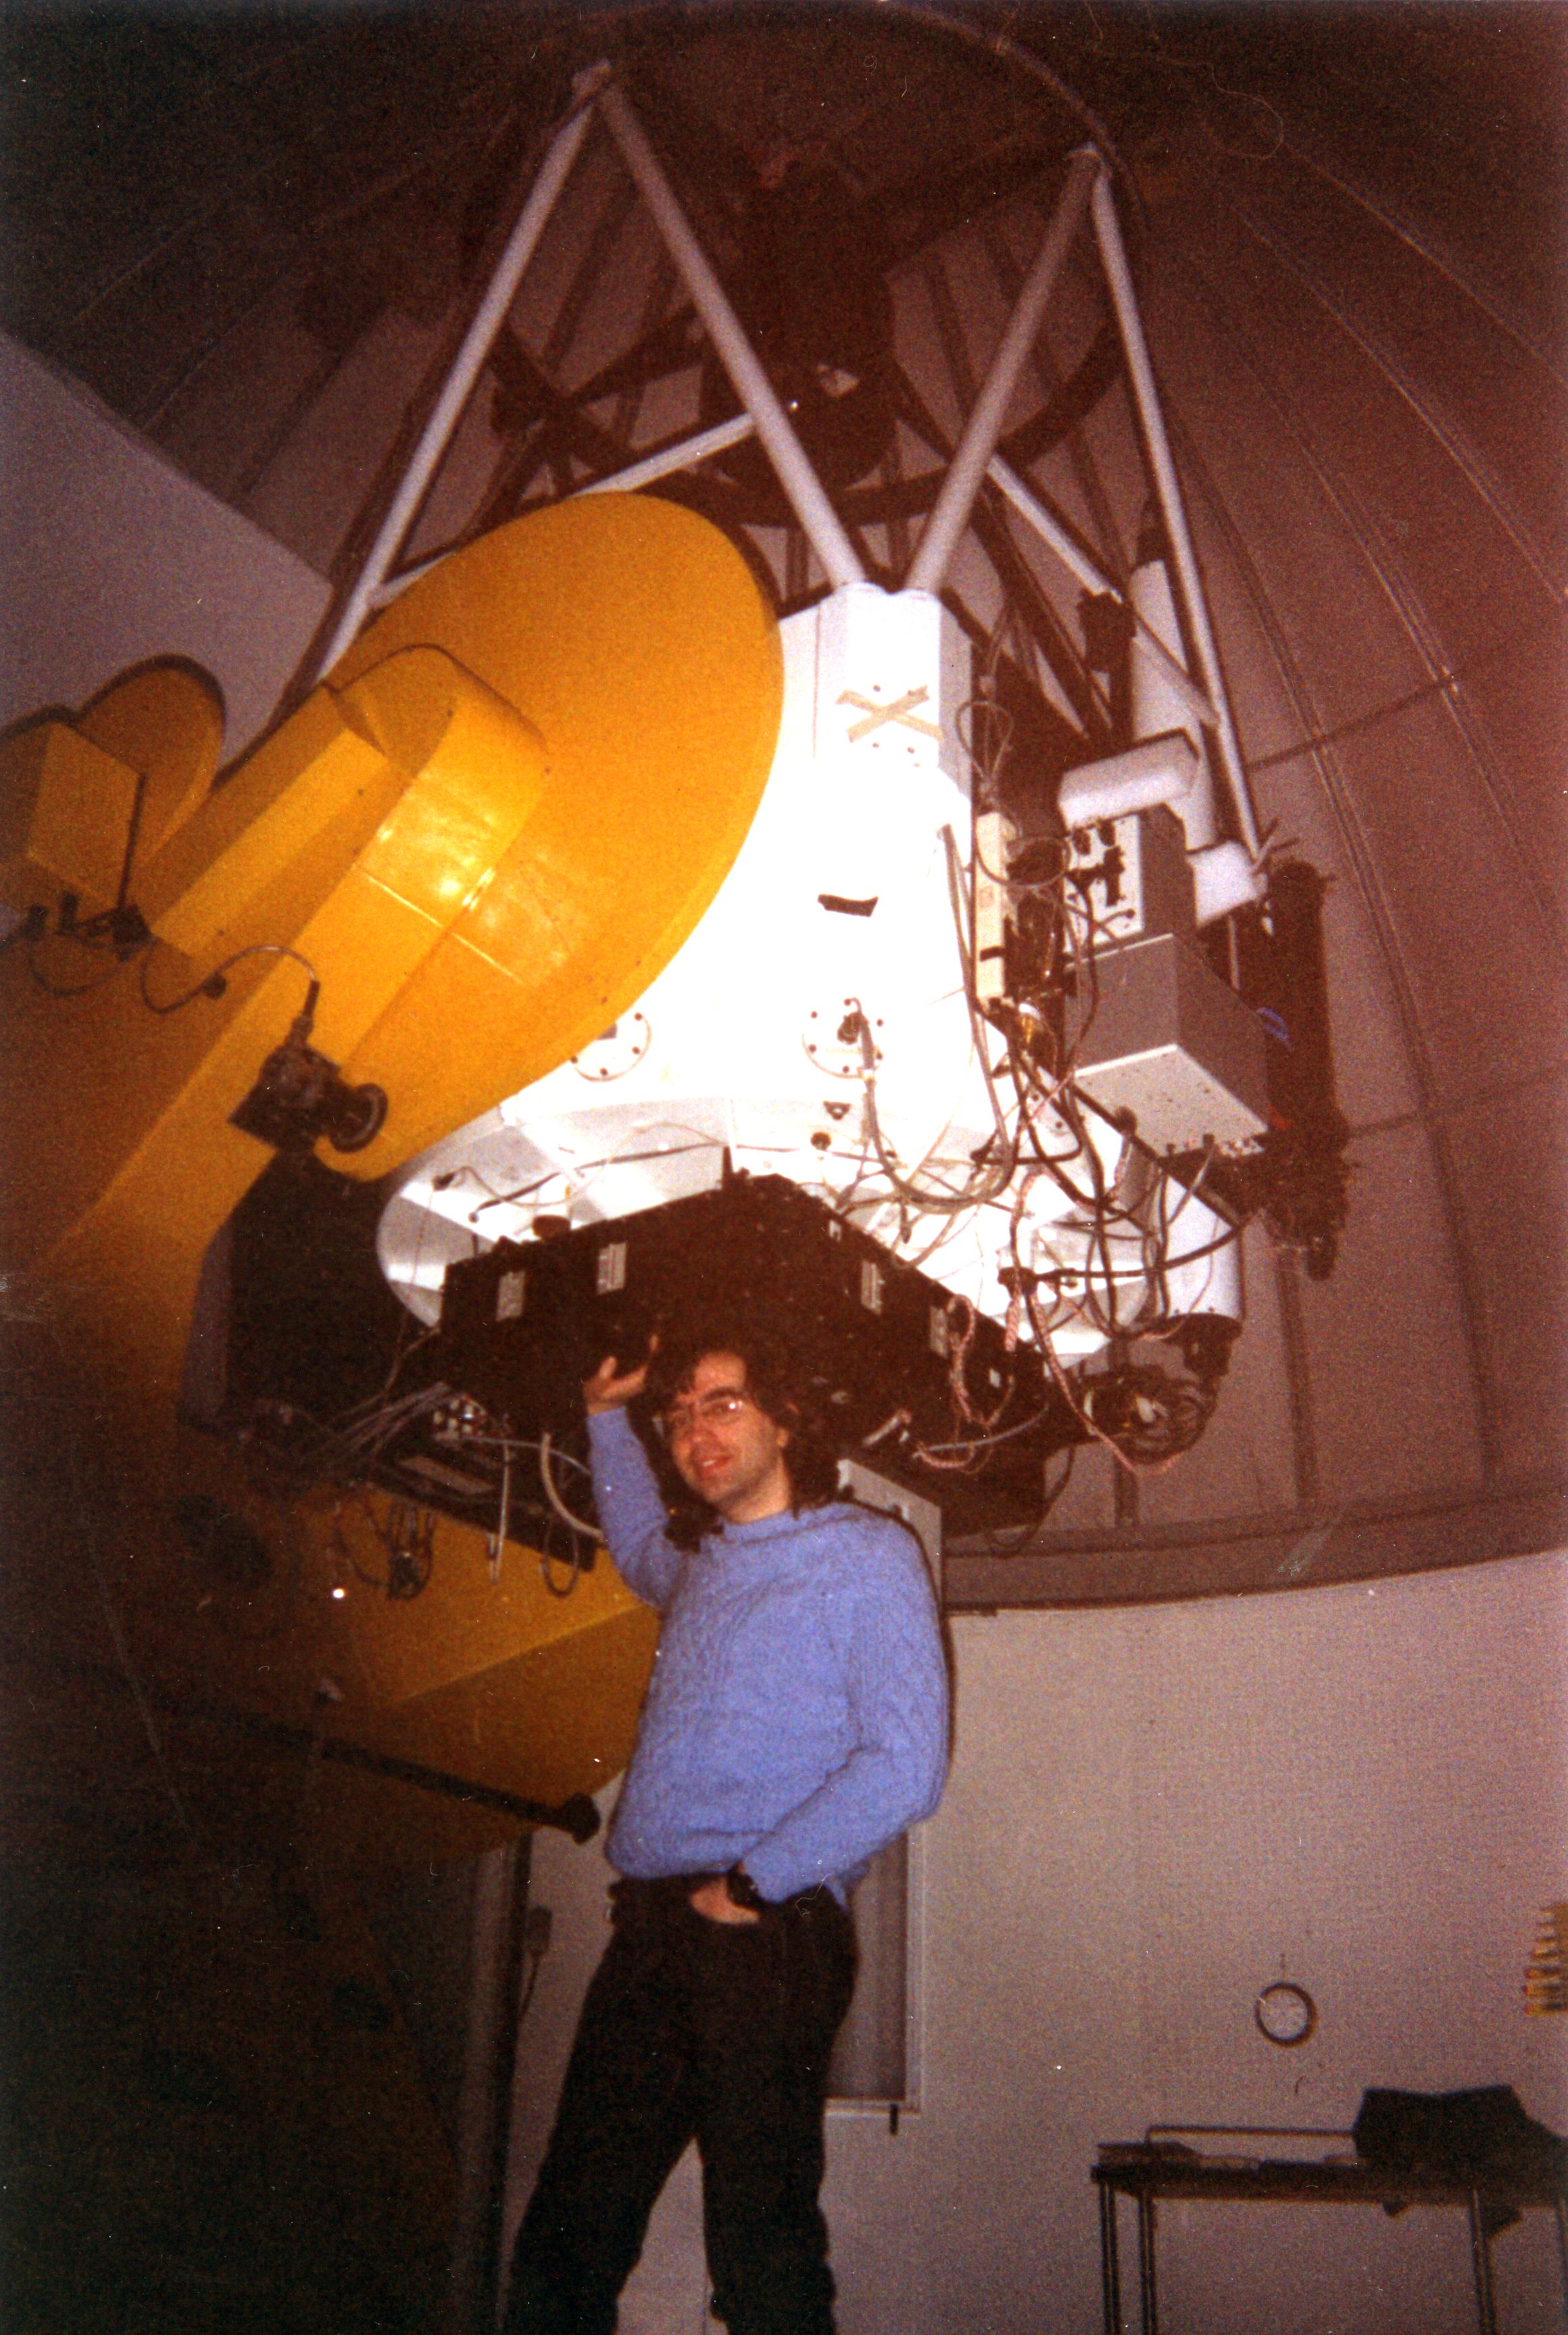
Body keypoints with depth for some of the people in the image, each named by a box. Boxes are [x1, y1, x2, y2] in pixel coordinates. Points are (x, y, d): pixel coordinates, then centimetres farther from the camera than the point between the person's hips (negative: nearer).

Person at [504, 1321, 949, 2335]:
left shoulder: (866, 1552, -2)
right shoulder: (701, 1561, 19)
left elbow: (905, 1767, -12)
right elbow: (641, 1547, 47)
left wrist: (750, 1884, -14)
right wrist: (607, 1416, 36)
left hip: (764, 1936, -7)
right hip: (651, 1928, 7)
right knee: (568, 2235, 9)